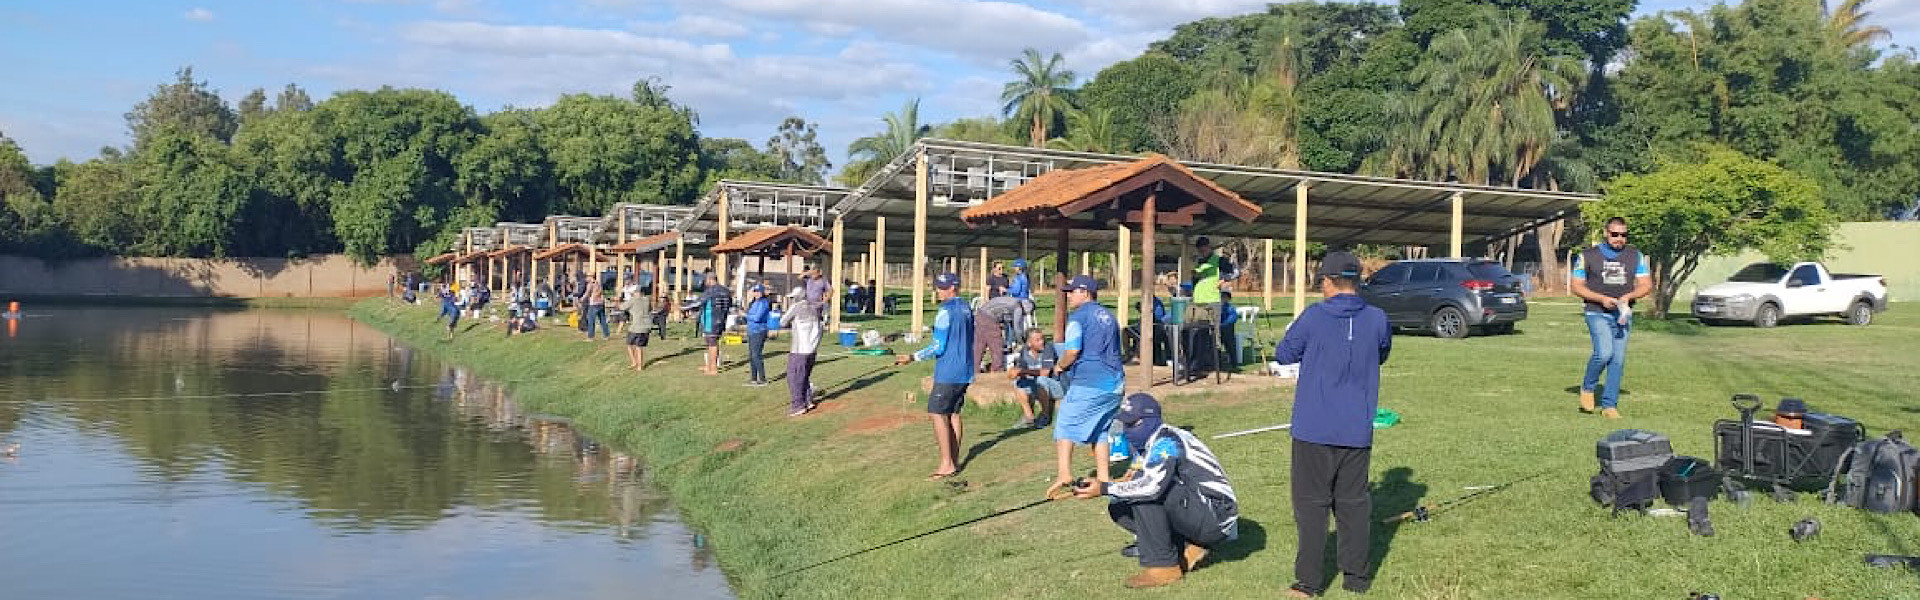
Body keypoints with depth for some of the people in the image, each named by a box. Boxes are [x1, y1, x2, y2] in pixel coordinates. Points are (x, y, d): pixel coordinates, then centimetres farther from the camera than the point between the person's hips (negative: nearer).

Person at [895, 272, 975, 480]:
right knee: (953, 413, 14)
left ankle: (946, 464, -9)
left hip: (948, 373, -9)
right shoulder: (967, 309, 11)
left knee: (938, 414, -5)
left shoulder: (946, 311, -14)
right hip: (965, 372, 9)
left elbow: (938, 347, -17)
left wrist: (912, 357, -14)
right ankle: (954, 461, 16)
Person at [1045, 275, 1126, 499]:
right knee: (1101, 430, 17)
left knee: (1064, 426, -2)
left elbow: (1073, 350, -17)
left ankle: (1065, 473, -16)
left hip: (1087, 383, -8)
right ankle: (1103, 476, 14)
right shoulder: (1108, 316, 18)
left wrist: (1061, 366, 0)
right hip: (1114, 384, 8)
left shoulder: (1078, 317, -7)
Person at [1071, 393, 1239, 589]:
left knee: (1145, 491, -25)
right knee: (1118, 508, 5)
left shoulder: (1167, 439, -17)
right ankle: (1187, 548, 3)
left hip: (1218, 518, -10)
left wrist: (1104, 489, -28)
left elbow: (1152, 486, -33)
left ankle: (1163, 566, -18)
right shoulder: (1151, 445, 13)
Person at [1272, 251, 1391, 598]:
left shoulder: (1313, 318, -10)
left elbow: (1283, 355, 2)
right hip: (1357, 430, 3)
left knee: (1311, 503, 3)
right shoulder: (1377, 320, -1)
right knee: (1353, 503, 13)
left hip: (1314, 429, -3)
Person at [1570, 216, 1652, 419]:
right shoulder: (1588, 256, 1)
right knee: (1604, 353, -21)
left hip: (1623, 314, 3)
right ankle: (1587, 387, 3)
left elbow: (1646, 285, 8)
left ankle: (1609, 404, 9)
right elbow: (1577, 286, 2)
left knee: (1618, 360, 1)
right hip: (1597, 313, -3)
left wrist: (1629, 296, -13)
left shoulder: (1635, 256, 8)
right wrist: (1601, 299, -12)